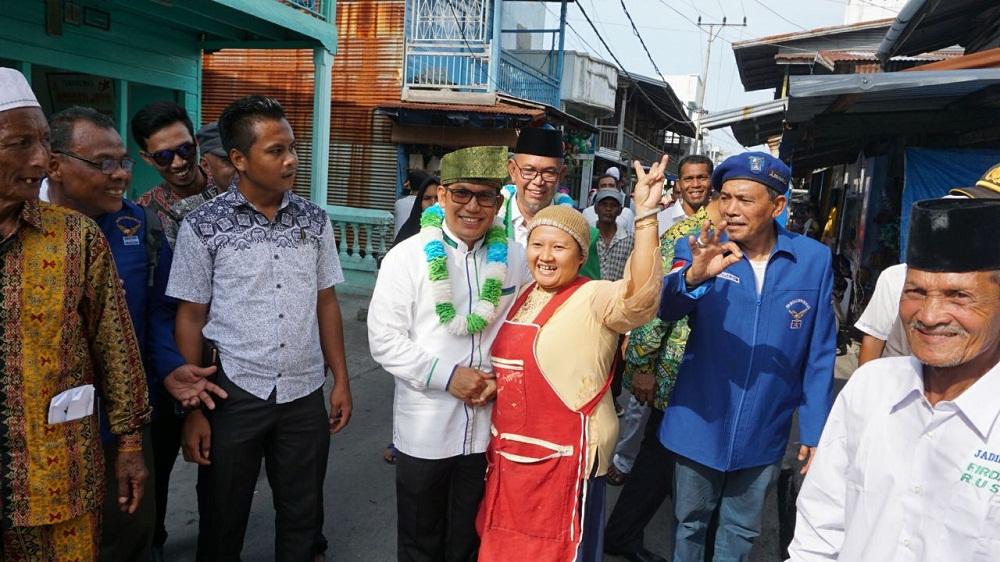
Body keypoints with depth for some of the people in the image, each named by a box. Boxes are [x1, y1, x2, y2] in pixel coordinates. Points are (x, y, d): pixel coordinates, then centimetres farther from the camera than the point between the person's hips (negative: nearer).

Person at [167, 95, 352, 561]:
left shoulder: (314, 220, 2)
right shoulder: (203, 226, -7)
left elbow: (326, 303, 7)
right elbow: (191, 318, -3)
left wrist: (341, 380, 5)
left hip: (305, 394, 3)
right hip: (235, 393, -2)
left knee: (303, 518, 15)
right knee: (224, 520, 15)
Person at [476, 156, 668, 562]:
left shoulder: (594, 298, -14)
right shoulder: (524, 296, 8)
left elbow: (640, 297, -37)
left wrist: (645, 215, -43)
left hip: (565, 459, -7)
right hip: (509, 452, 7)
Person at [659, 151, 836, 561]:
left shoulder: (814, 259, -8)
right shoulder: (699, 249, -10)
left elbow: (819, 355, -2)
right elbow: (665, 308, -28)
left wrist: (815, 432, -2)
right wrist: (693, 277, -48)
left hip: (764, 432, 1)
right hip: (700, 424, -1)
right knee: (689, 523, 18)